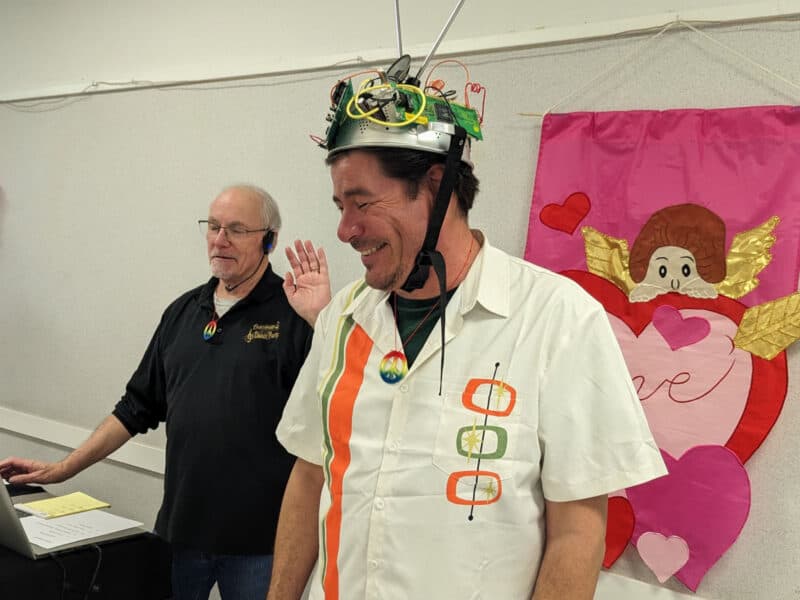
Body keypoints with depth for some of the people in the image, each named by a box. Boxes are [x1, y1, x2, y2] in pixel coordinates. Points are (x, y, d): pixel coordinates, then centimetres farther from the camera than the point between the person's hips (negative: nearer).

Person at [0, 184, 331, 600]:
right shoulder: (183, 312, 10)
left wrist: (321, 319, -28)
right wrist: (62, 469, 12)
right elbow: (138, 407, 15)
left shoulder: (293, 310, -8)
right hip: (179, 529, 5)